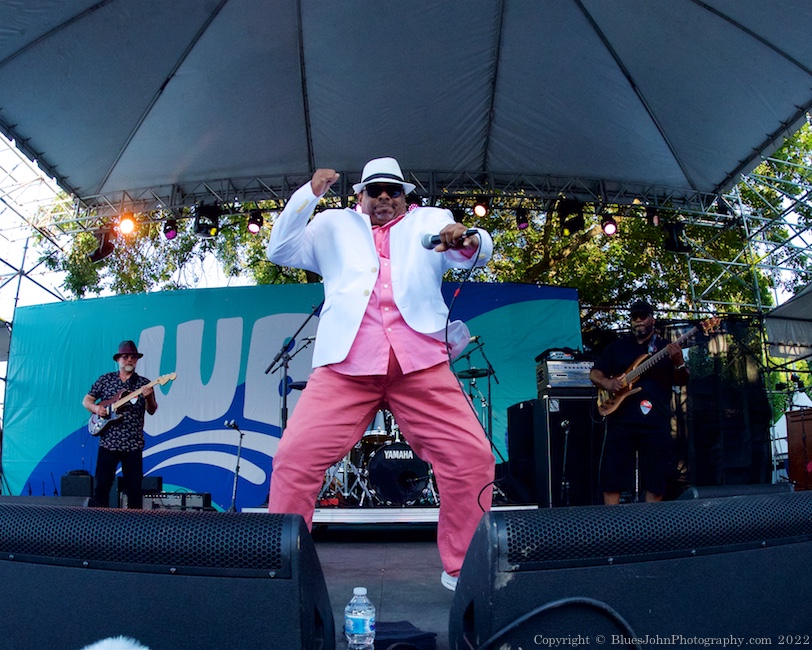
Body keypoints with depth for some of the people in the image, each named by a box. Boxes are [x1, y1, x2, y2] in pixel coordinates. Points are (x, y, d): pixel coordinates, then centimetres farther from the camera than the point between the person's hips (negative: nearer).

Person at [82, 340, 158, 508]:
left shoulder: (144, 383, 4)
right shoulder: (105, 379, 7)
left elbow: (152, 411, -3)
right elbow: (86, 401, 12)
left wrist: (148, 397, -23)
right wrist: (95, 408, -10)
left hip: (133, 444, 0)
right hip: (108, 442, 1)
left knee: (134, 487, 4)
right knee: (102, 485, 2)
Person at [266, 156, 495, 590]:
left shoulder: (430, 222, 22)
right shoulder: (333, 226, 24)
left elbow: (478, 254, 8)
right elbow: (280, 252, 15)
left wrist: (467, 241, -17)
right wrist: (309, 194, 4)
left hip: (421, 362, 0)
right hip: (345, 362, 0)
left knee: (472, 455, -8)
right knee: (294, 456, -10)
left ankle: (464, 570, 10)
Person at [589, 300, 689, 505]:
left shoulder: (666, 348, 11)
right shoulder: (617, 347, 13)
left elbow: (681, 381, 3)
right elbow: (594, 374, 12)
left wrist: (679, 363, -18)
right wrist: (607, 383, -10)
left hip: (656, 423, 0)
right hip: (621, 420, 0)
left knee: (656, 482, 4)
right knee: (612, 478, -1)